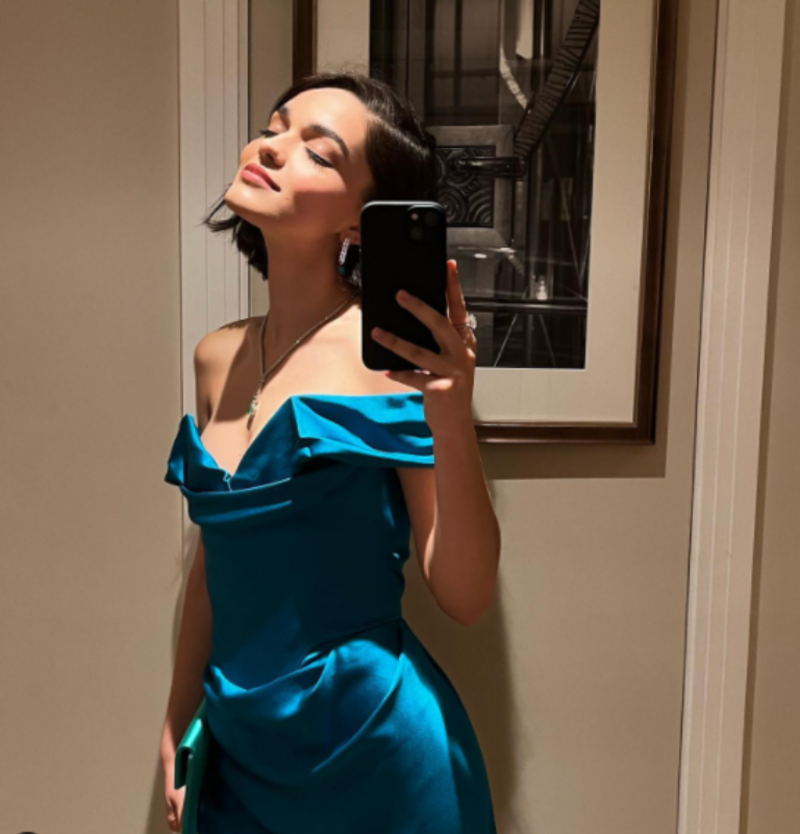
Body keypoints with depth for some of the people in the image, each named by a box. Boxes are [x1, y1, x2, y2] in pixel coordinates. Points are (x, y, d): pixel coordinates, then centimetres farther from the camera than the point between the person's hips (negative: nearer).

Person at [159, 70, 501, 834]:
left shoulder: (397, 346, -15)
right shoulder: (216, 357, 1)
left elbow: (465, 598, -16)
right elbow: (214, 561, 10)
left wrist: (452, 417, -29)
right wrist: (178, 728, 16)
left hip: (378, 749, -5)